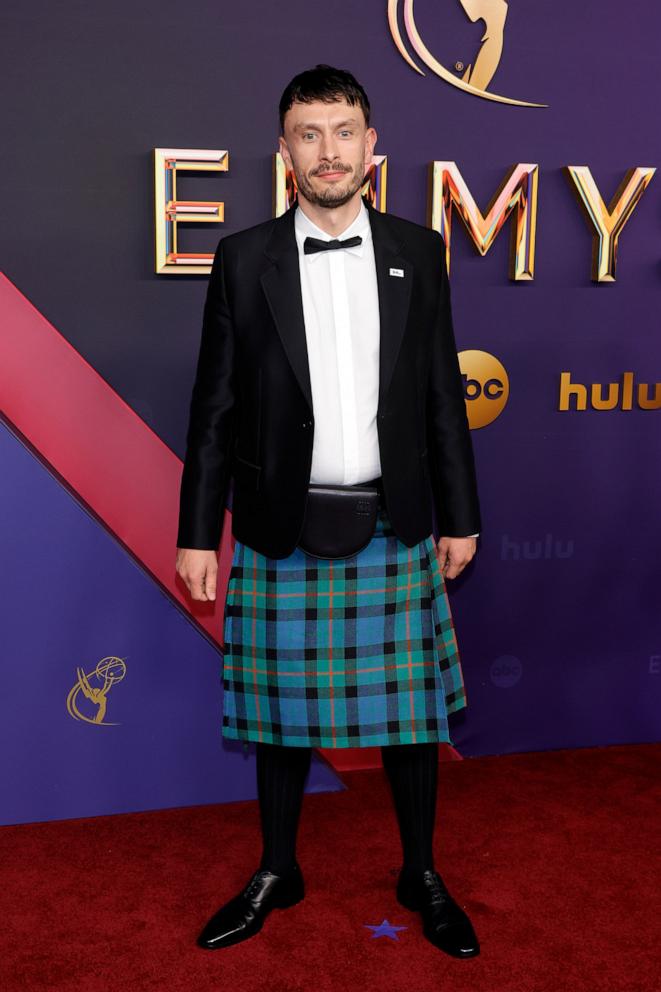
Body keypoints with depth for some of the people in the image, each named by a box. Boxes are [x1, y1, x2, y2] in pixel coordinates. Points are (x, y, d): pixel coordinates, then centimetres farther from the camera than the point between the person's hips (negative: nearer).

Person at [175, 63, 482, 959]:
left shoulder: (417, 251, 4)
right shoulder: (244, 259, 1)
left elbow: (443, 396, 6)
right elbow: (216, 407, 1)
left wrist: (460, 516, 5)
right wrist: (198, 532, -1)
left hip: (395, 531, 1)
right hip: (282, 531, 0)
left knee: (409, 708, 11)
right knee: (281, 710, 11)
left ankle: (422, 876, 32)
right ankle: (276, 874, 33)